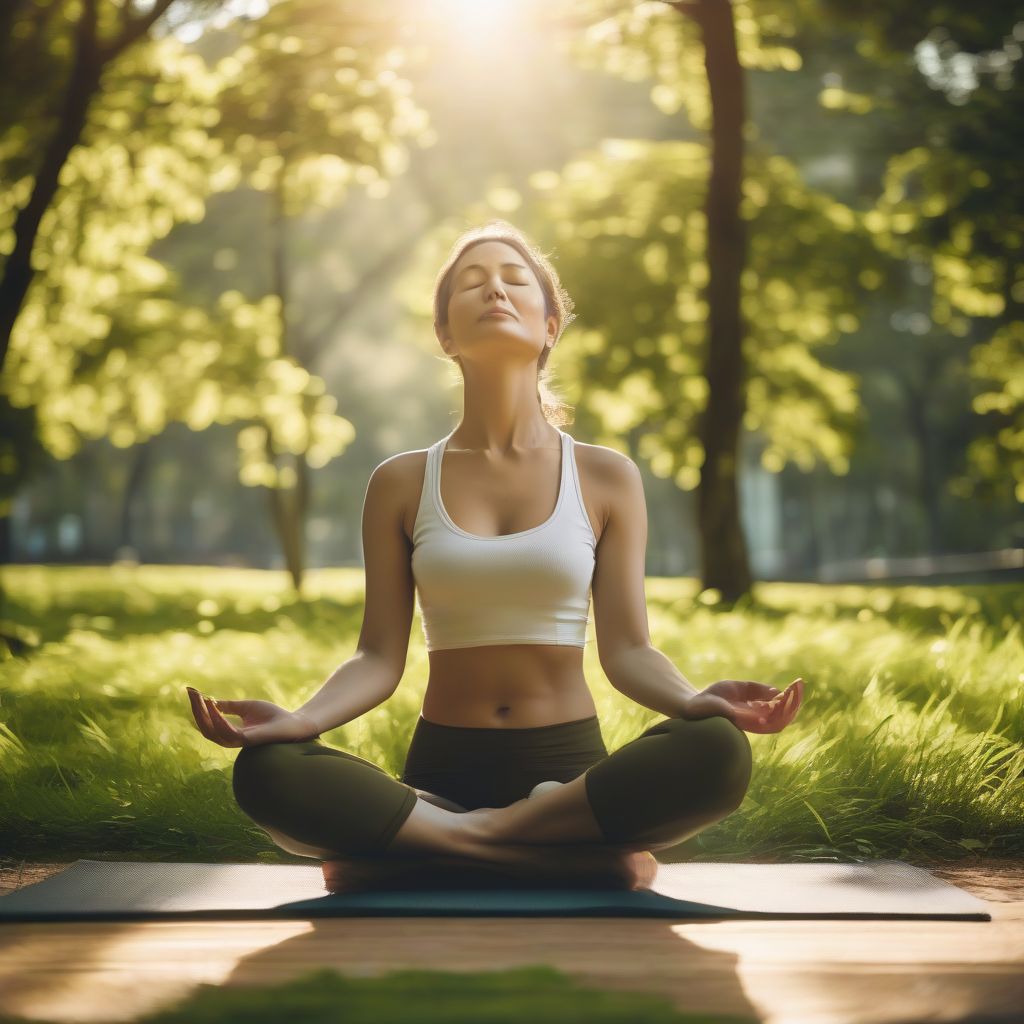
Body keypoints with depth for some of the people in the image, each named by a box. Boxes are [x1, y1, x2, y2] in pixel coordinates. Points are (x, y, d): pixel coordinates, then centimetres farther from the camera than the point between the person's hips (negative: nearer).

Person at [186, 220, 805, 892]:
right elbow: (379, 657, 1)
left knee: (718, 753, -33)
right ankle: (583, 856, -25)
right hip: (442, 767, 0)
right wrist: (302, 719, -20)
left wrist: (696, 700, -22)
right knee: (267, 774, -30)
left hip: (569, 768, 0)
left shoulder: (606, 477, 6)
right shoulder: (401, 483, 7)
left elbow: (627, 648, 0)